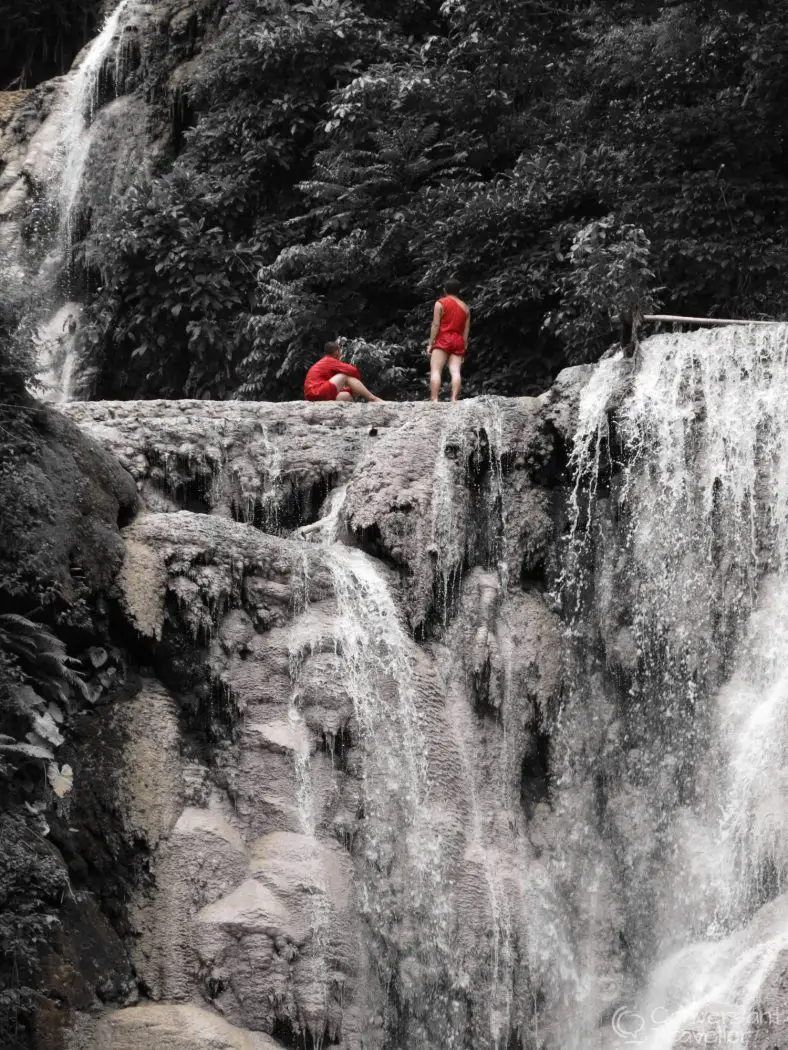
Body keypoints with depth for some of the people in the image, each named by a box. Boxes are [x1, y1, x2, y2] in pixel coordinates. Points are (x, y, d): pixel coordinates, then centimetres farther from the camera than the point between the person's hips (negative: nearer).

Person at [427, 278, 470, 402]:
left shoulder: (440, 303, 3)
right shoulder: (465, 307, 17)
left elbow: (436, 325, -5)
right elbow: (466, 330, 14)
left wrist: (430, 344, -5)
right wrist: (464, 348, 17)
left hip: (443, 340, -4)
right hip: (458, 341, 4)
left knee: (435, 370, -9)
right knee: (455, 371, -8)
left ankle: (434, 400, -23)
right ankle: (454, 399, -24)